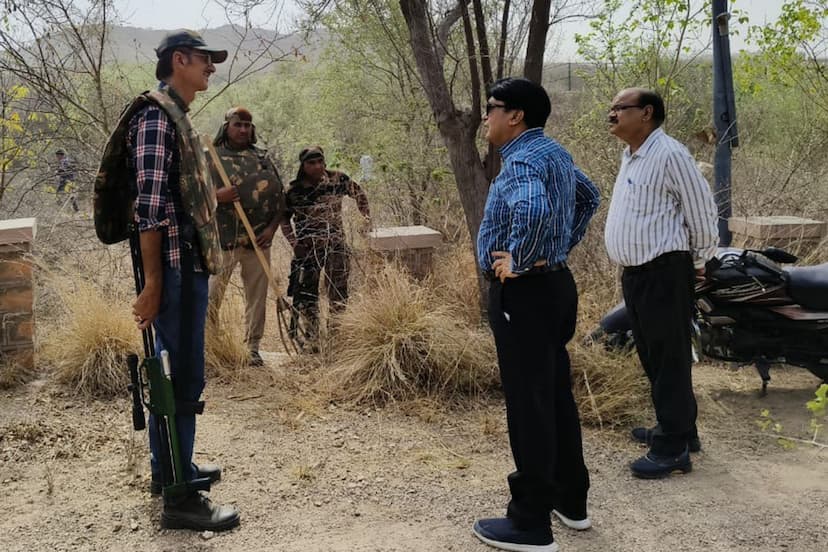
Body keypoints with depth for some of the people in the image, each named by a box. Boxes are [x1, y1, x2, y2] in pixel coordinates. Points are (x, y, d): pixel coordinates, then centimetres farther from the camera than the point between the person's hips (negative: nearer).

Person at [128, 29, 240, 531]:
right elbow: (149, 205, -20)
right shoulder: (156, 117, -14)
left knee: (175, 373, 18)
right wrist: (153, 283, -22)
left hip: (188, 265, 10)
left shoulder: (178, 117, 17)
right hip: (175, 268, -10)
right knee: (183, 378, -6)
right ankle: (180, 498, 2)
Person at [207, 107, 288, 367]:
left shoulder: (263, 159, 14)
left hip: (259, 239, 3)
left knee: (257, 296, 8)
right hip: (223, 238, -3)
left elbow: (280, 197, 13)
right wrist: (215, 195, -20)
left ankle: (252, 347, 18)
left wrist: (272, 228, 0)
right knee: (211, 296, 0)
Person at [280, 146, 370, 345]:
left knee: (339, 296, 5)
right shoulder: (294, 191, -7)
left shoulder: (338, 179, -4)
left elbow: (358, 193, 13)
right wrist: (294, 243, -7)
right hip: (307, 248, -1)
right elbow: (284, 219, 4)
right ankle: (312, 336, 13)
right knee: (306, 295, 1)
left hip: (336, 245, 1)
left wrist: (366, 215, 1)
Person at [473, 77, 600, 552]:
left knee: (528, 403, -3)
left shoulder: (522, 160, -18)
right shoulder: (554, 152, 13)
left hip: (524, 292, -10)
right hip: (556, 282, 10)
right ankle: (571, 499, 29)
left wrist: (517, 261, -24)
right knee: (556, 395, 17)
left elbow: (533, 212, -39)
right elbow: (589, 197, 29)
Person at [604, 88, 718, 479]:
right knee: (652, 357, 18)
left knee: (669, 359, -2)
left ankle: (672, 448, 5)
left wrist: (698, 263, -1)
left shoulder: (669, 155, -15)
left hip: (664, 273, -10)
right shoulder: (631, 157, 14)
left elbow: (702, 212, -12)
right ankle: (676, 429, 32)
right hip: (635, 272, 10)